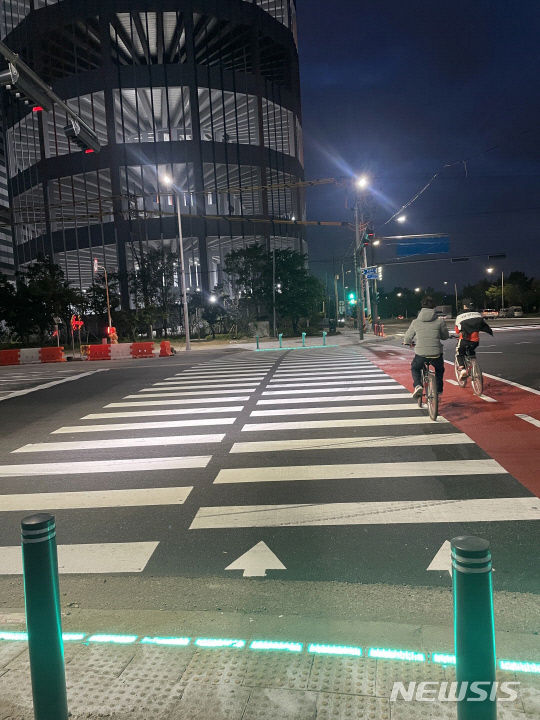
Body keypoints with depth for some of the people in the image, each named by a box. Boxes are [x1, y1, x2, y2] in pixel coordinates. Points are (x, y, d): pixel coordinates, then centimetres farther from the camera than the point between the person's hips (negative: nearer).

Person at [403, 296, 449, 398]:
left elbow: (408, 337, 13)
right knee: (439, 370, 32)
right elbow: (446, 336, 12)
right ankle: (439, 390, 30)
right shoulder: (440, 321, -1)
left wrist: (406, 342, 36)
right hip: (436, 354, 1)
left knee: (415, 368, 29)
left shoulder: (415, 322, 1)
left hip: (420, 354, 0)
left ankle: (417, 385, 4)